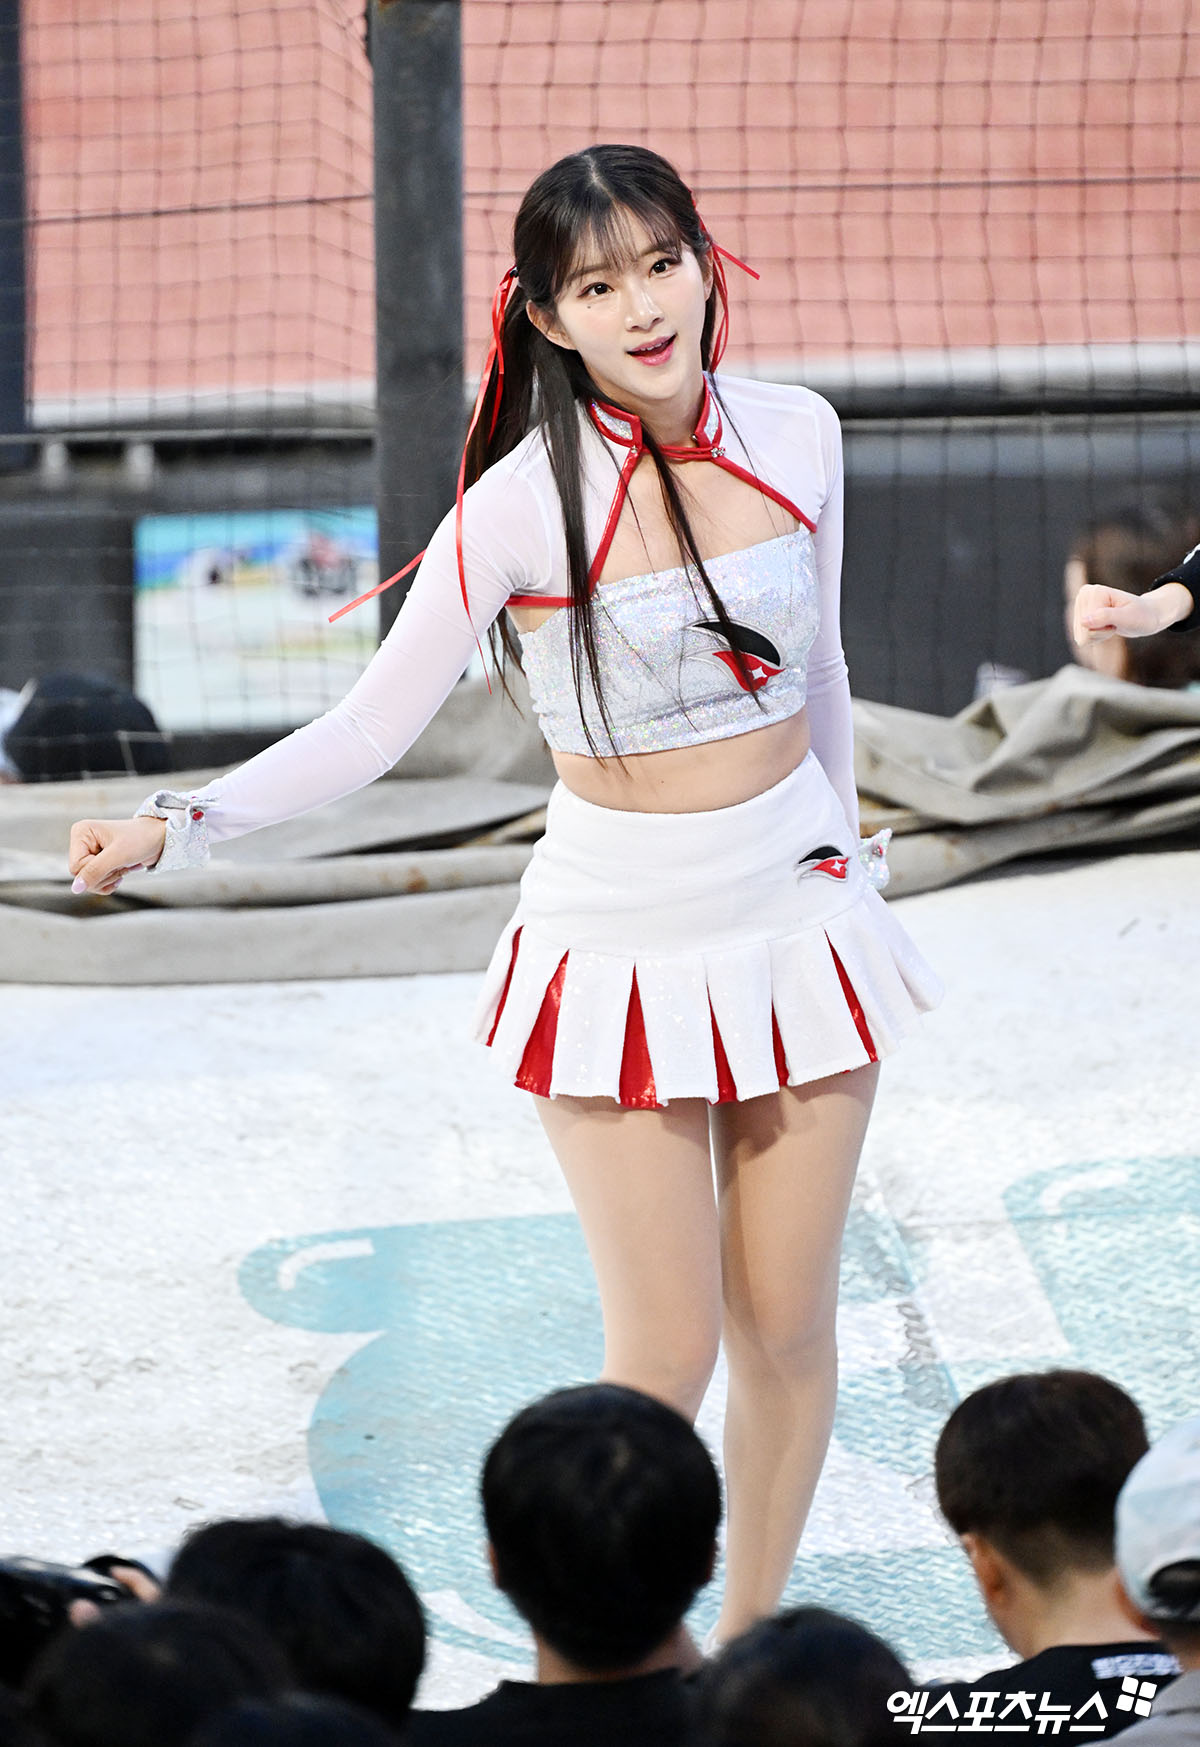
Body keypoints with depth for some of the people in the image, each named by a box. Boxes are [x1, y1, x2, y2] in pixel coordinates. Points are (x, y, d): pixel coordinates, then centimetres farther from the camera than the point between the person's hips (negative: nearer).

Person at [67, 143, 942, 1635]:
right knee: (665, 1357, -5)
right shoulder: (525, 503, -16)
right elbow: (371, 729, -11)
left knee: (787, 1331, 9)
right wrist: (175, 827, -22)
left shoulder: (794, 436, -3)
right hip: (623, 934, -4)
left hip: (797, 910, 4)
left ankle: (749, 1642, 26)